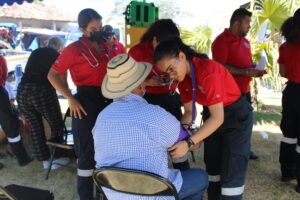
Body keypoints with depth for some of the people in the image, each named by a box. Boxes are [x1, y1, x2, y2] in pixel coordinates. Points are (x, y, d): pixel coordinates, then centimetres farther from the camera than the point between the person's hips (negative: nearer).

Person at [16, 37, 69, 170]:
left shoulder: (35, 53, 21)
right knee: (57, 125, 14)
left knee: (35, 127, 16)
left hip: (22, 91, 5)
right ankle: (56, 158, 20)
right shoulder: (58, 56, 9)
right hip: (42, 92, -5)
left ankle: (45, 160, 26)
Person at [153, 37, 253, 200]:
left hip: (237, 115, -7)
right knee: (212, 167, 13)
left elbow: (218, 117, -33)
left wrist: (189, 143, -38)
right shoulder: (183, 77, -7)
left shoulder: (208, 71, -32)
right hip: (212, 115, 7)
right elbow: (189, 111, -1)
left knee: (231, 173, -4)